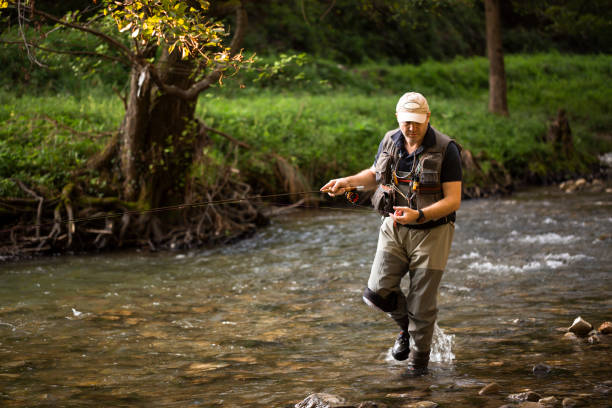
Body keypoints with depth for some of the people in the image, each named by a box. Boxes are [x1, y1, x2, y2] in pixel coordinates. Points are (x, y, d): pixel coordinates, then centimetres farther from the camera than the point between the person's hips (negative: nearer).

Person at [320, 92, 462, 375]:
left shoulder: (446, 149, -15)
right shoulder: (390, 142, 1)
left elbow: (453, 200, -16)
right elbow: (375, 175, 19)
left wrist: (418, 215, -31)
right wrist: (347, 182, 0)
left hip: (431, 232, -4)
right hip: (394, 228, 4)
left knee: (422, 301, 0)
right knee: (377, 292, -6)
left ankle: (418, 359, 22)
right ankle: (407, 326, 26)